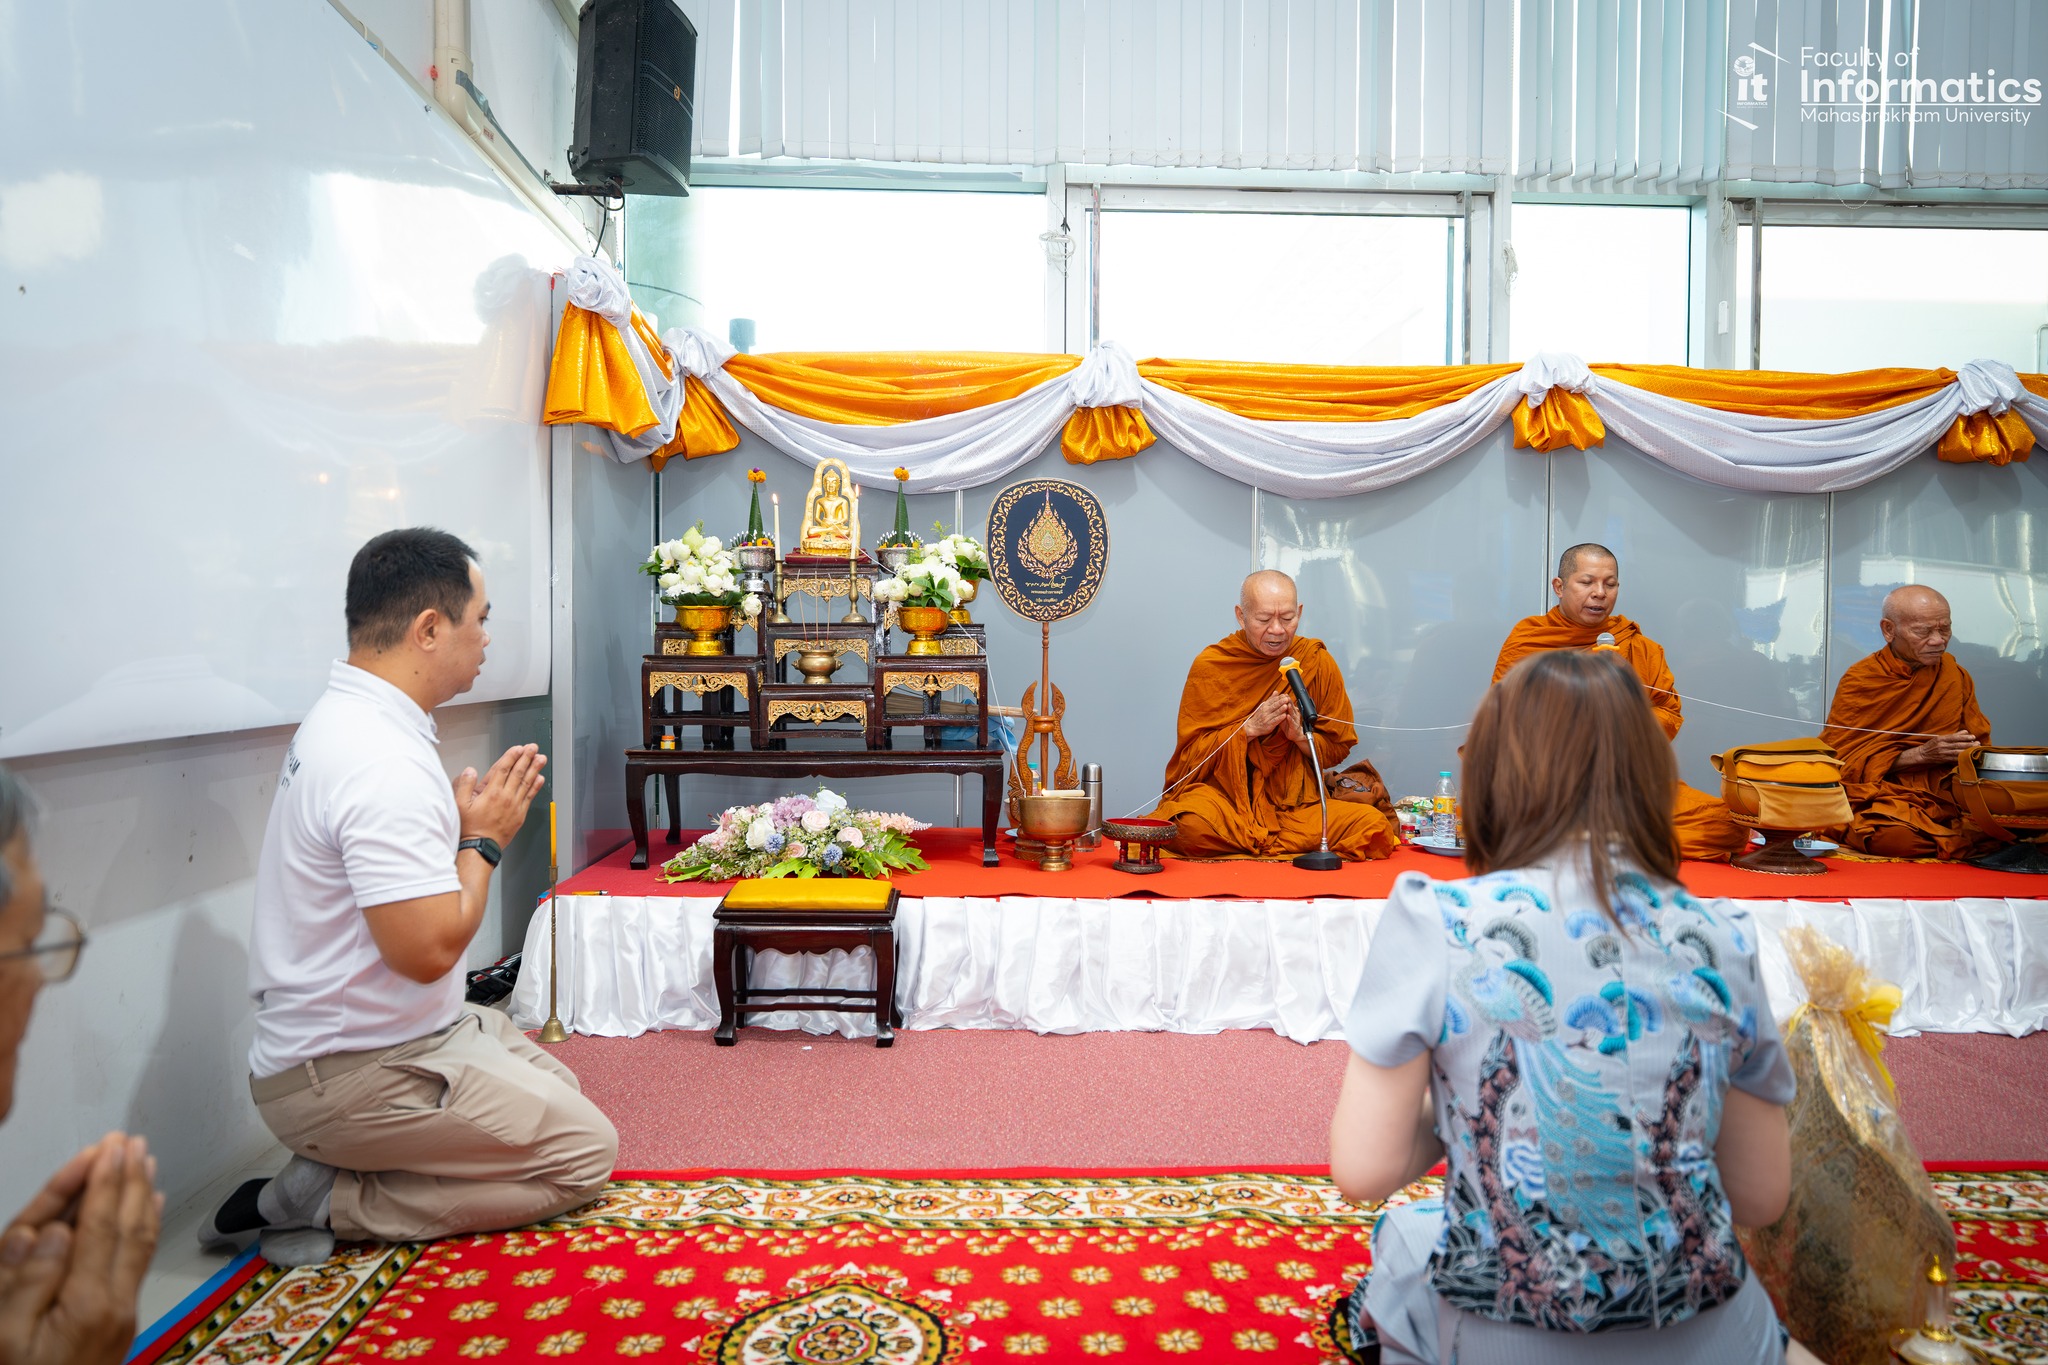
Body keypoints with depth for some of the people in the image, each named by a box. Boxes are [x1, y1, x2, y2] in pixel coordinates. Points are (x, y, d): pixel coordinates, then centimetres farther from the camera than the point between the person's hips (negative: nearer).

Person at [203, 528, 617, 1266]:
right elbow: (429, 949, -31)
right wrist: (484, 839, -16)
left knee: (557, 1086, 21)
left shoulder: (344, 715, 6)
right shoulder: (386, 763, -28)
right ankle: (330, 1200, -3)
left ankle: (334, 1178, 12)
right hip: (352, 1076, -10)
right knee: (584, 1152, -5)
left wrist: (472, 813, 3)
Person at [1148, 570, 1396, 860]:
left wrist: (1300, 735, -14)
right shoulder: (1209, 665, -3)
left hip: (1295, 801, 3)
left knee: (1375, 827, -24)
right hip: (1222, 794, -2)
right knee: (1192, 823, -37)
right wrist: (1249, 729, -16)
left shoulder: (1317, 662, 2)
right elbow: (1191, 754, -3)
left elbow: (1337, 749, 8)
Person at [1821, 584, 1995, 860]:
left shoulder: (1956, 675, 9)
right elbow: (1842, 761, -6)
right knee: (1895, 834, -36)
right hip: (1879, 796, -4)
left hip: (1945, 795, 4)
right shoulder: (1858, 681, -3)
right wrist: (1921, 754, -16)